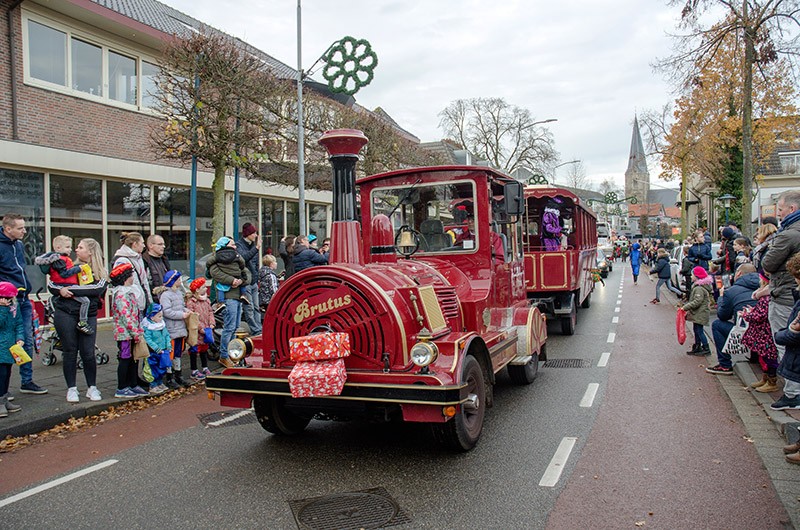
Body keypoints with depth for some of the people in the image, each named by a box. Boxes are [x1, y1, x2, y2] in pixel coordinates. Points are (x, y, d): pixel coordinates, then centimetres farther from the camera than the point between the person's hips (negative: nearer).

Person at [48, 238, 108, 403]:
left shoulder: (100, 272, 5)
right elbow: (51, 285, 9)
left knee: (88, 352, -1)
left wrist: (71, 289, -17)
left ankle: (92, 388, 14)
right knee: (70, 351, 4)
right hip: (65, 314, 1)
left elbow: (97, 288, -14)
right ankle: (71, 389, 15)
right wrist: (61, 290, -13)